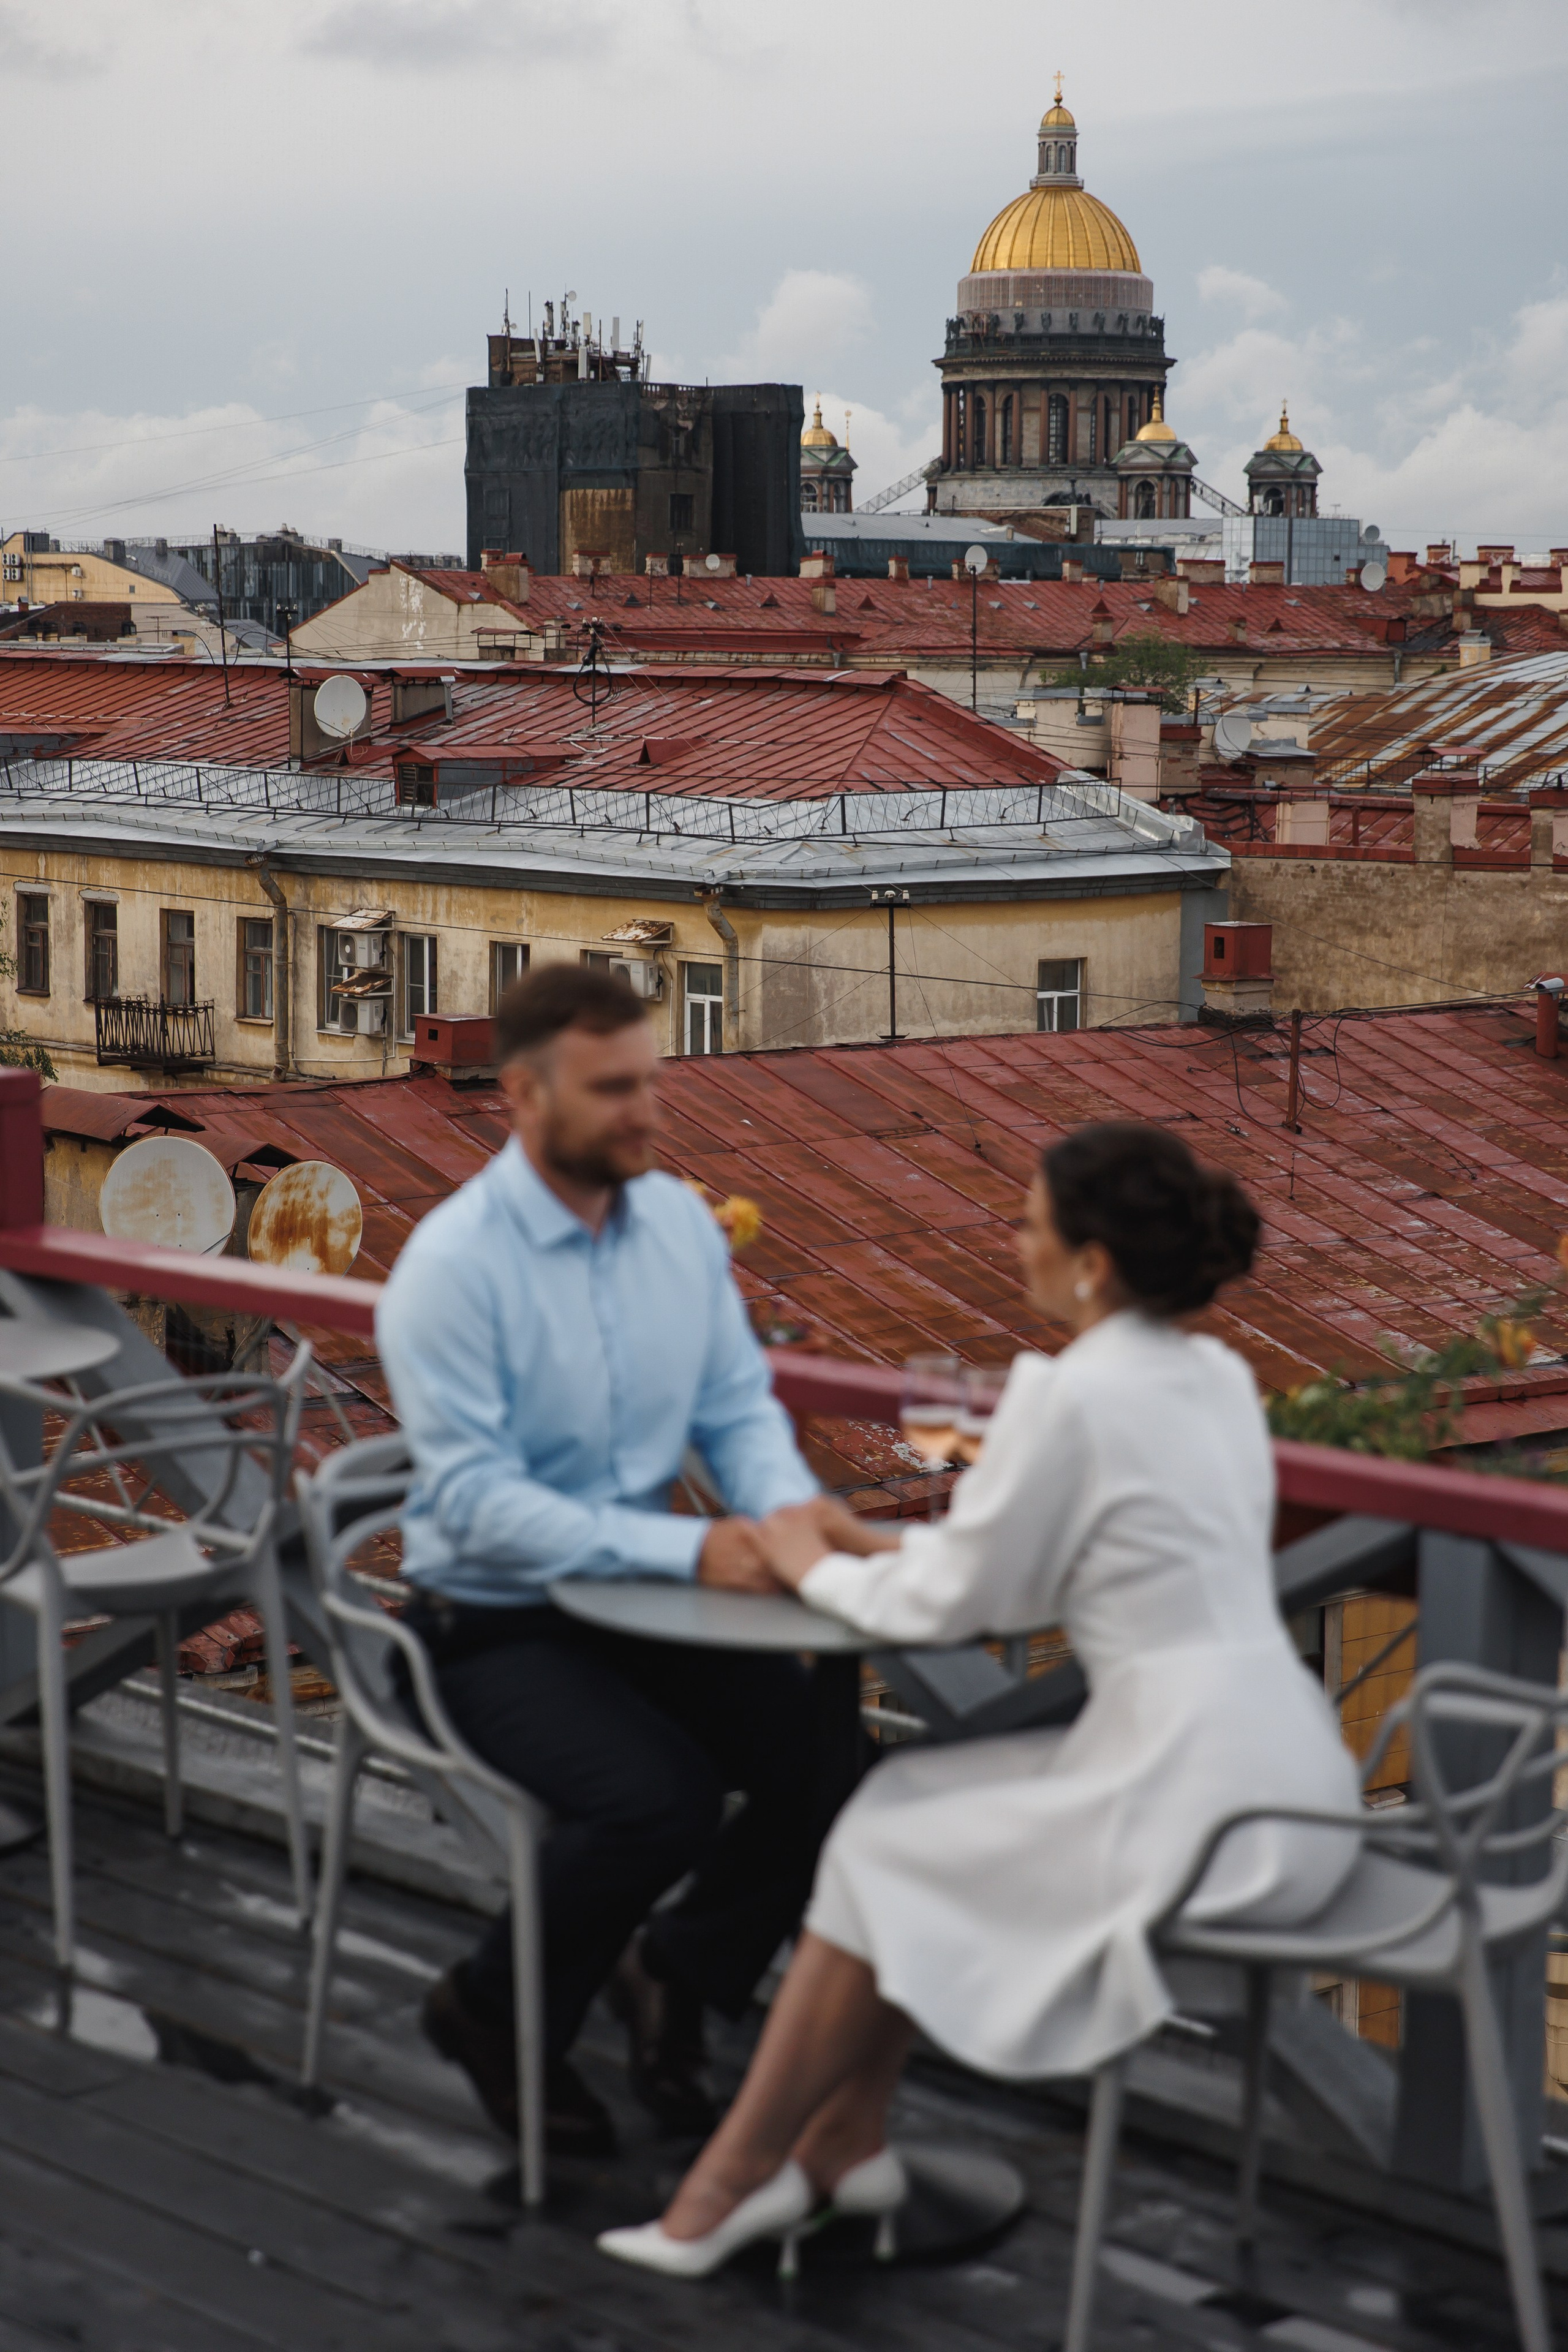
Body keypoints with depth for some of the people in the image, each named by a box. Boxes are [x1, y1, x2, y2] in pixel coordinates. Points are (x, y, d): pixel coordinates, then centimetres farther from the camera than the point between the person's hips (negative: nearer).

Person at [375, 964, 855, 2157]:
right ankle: (497, 2013, 1)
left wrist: (791, 1509, -19)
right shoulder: (453, 1264, -19)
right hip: (495, 1624, -6)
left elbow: (740, 1408, 5)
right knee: (662, 1798, -29)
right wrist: (689, 1548, -33)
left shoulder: (682, 1221, 1)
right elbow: (478, 1501, -24)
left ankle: (677, 1970, 16)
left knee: (830, 1761, -13)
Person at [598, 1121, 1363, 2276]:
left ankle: (734, 2180, 19)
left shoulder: (1072, 1396, -14)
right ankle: (846, 2144, 20)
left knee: (882, 1854, 8)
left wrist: (819, 1568, 12)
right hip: (1284, 1774, 8)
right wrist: (904, 1549, 20)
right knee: (918, 1799, 16)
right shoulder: (1218, 1376, 11)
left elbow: (955, 1602, -6)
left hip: (1197, 1804, -8)